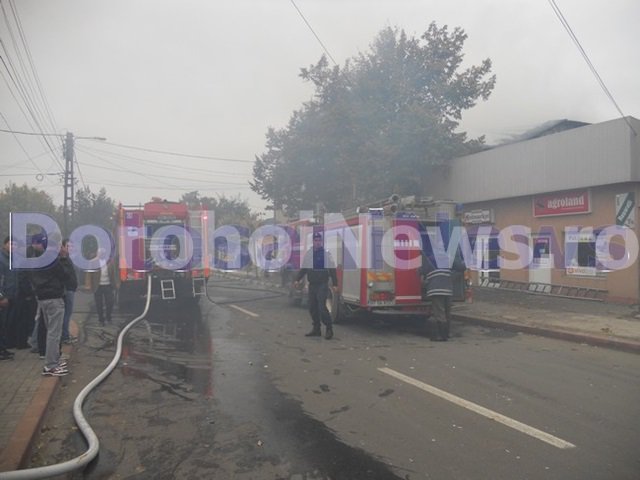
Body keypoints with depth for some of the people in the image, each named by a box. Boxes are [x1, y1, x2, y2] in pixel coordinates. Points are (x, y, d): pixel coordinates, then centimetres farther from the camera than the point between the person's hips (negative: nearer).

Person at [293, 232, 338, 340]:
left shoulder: (326, 253, -5)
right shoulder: (308, 254, 10)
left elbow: (332, 270, -6)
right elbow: (303, 269, 17)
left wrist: (335, 284, -10)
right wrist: (297, 280, 8)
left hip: (322, 285, -6)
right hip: (312, 285, 6)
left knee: (322, 307, -12)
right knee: (312, 308, 9)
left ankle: (329, 329, -1)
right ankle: (316, 329, 20)